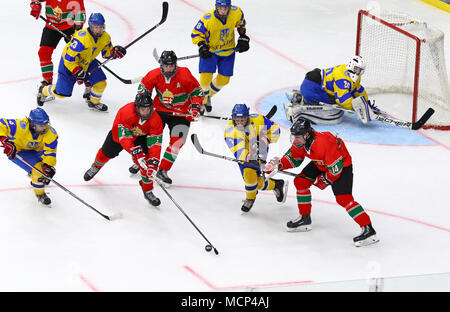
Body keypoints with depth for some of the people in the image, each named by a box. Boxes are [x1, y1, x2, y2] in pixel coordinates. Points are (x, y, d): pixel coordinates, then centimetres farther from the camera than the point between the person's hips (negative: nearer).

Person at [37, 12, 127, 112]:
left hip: (88, 62, 6)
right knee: (62, 92, -3)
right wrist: (78, 72, -34)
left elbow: (107, 52, 4)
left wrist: (115, 52, -18)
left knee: (100, 83, -6)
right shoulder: (82, 38, -36)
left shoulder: (105, 37, -13)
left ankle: (93, 102, 25)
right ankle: (43, 91, 30)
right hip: (69, 63, -6)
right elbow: (69, 58, -31)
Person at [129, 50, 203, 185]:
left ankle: (163, 170, -1)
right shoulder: (154, 75, -14)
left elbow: (197, 91, -6)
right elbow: (143, 87, 5)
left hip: (181, 113, -2)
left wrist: (196, 107, -16)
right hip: (159, 109, 2)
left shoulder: (185, 75, -19)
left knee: (177, 141, -11)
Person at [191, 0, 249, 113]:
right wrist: (202, 46, -33)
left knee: (223, 80, 6)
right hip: (210, 49, -3)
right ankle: (202, 94, 20)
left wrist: (243, 38, 1)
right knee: (205, 78, -15)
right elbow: (196, 34, -18)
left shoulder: (236, 12, -19)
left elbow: (241, 23, 5)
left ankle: (208, 96, 35)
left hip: (228, 50, 4)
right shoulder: (208, 19, -30)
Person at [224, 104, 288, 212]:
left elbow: (274, 130, -9)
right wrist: (249, 157, -51)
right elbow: (239, 152, -33)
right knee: (257, 182, 1)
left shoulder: (257, 120, -23)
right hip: (244, 154, 2)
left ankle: (250, 198, -1)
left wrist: (264, 141, -22)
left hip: (258, 151, -2)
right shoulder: (230, 130, -26)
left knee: (249, 172, -25)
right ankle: (276, 185, 32)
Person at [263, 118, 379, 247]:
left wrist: (324, 180, -15)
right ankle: (305, 218, 20)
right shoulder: (300, 141, -13)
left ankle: (368, 230, -22)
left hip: (342, 165, -9)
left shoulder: (324, 143, -38)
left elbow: (336, 169, -30)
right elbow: (294, 158, 5)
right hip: (321, 164, 9)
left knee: (343, 198, -21)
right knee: (300, 182, 4)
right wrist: (279, 164, -12)